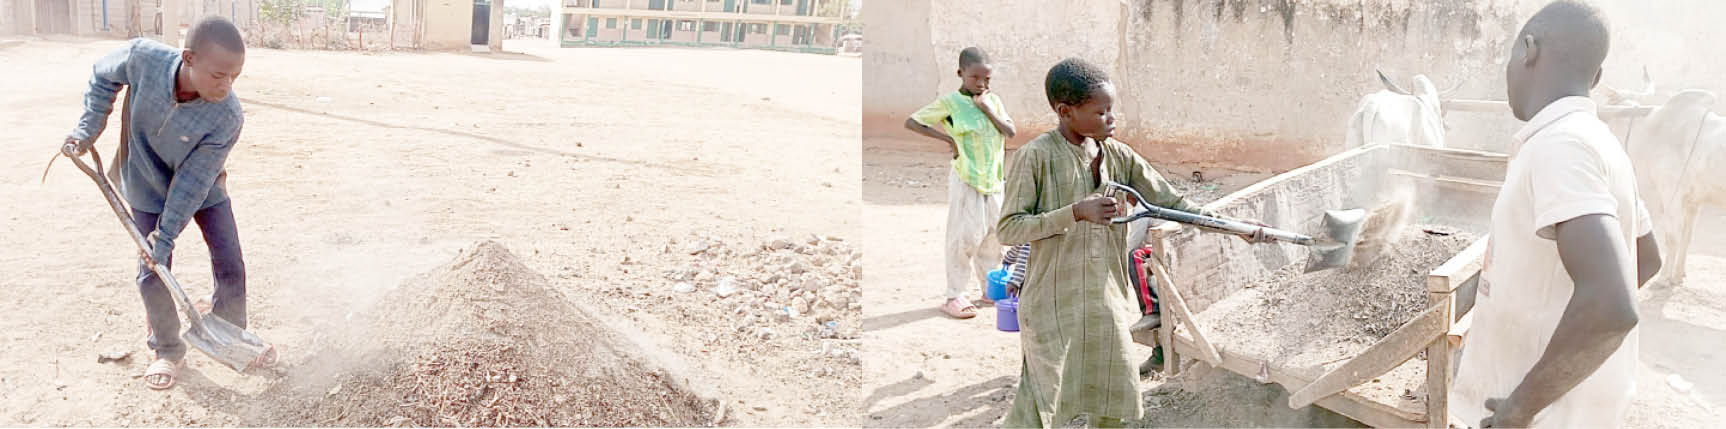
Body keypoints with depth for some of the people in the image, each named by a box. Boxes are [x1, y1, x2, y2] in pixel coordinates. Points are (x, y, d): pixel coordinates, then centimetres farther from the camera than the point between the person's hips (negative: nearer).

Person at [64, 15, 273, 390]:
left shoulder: (227, 117, -35)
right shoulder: (142, 57, -32)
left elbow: (194, 181, -27)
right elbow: (103, 77, -6)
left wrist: (166, 235, -22)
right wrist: (87, 130, -9)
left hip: (204, 191, -1)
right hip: (148, 188, 1)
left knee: (231, 267, 3)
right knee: (153, 275, 4)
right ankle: (168, 350, 26)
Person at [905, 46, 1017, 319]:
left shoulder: (993, 100, 7)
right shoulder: (950, 102, -7)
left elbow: (1010, 132, -2)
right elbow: (911, 122, -6)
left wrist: (987, 109, -11)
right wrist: (945, 136, -13)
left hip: (994, 179, 5)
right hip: (965, 181, -5)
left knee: (993, 235, 12)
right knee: (965, 237, -6)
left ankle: (989, 288, 27)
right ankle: (954, 296, 2)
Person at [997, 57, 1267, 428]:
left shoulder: (1118, 156, 2)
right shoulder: (1036, 156, -14)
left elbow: (1171, 202, 5)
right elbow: (1008, 229, -15)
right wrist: (1076, 212, -24)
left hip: (1106, 301, 6)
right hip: (1054, 304, -6)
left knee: (1116, 395, 15)